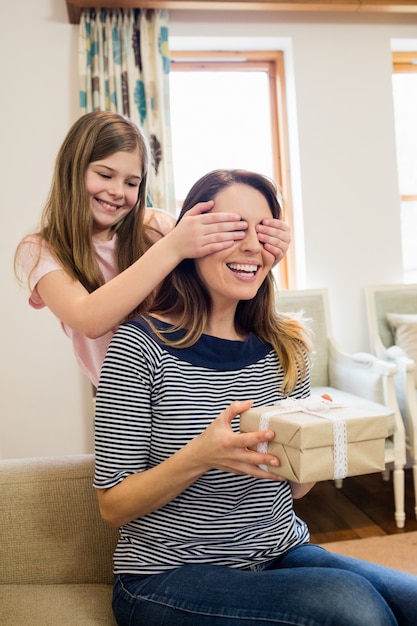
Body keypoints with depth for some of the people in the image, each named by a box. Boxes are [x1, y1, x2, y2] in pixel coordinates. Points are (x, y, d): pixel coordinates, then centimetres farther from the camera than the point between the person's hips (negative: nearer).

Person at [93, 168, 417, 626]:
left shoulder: (287, 347, 1)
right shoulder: (140, 344, -14)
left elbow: (293, 488, 8)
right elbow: (113, 507, -10)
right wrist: (199, 457, -27)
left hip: (282, 556, 5)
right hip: (171, 574, -4)